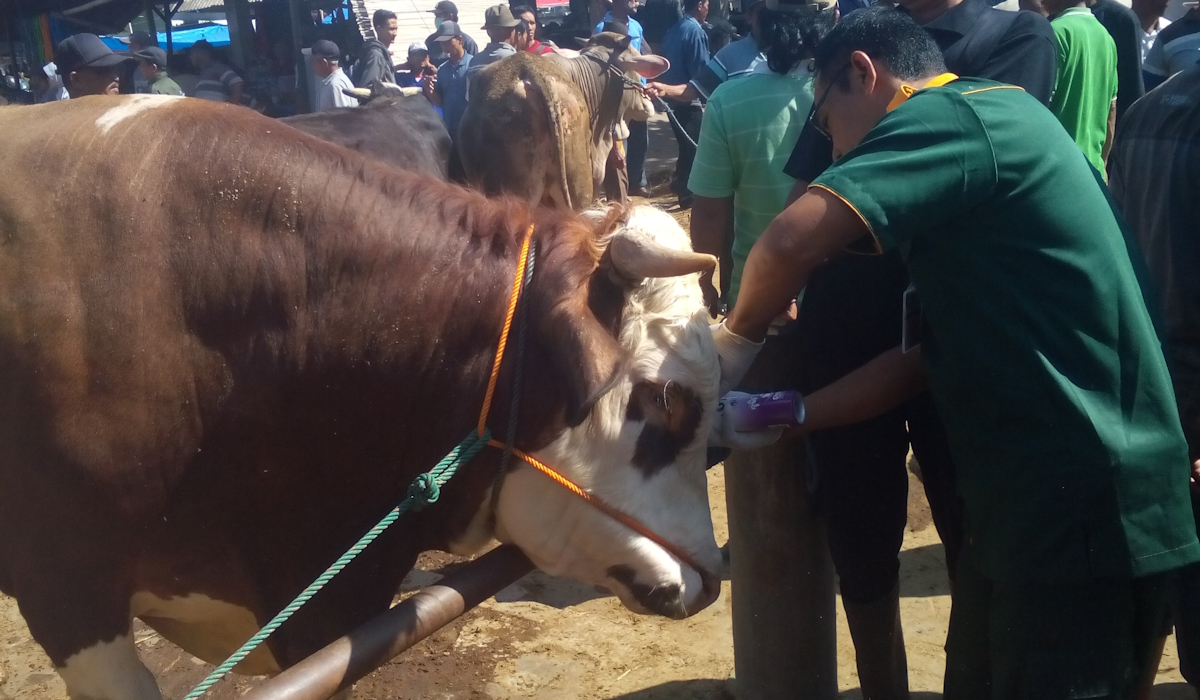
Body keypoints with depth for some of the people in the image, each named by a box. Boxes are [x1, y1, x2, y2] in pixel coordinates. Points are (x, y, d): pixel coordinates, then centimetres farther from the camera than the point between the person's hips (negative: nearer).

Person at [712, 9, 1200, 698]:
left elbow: (794, 239, -26)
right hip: (1031, 501, 9)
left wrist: (740, 335, -6)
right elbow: (926, 357, 17)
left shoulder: (953, 114, -12)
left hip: (1085, 514, -9)